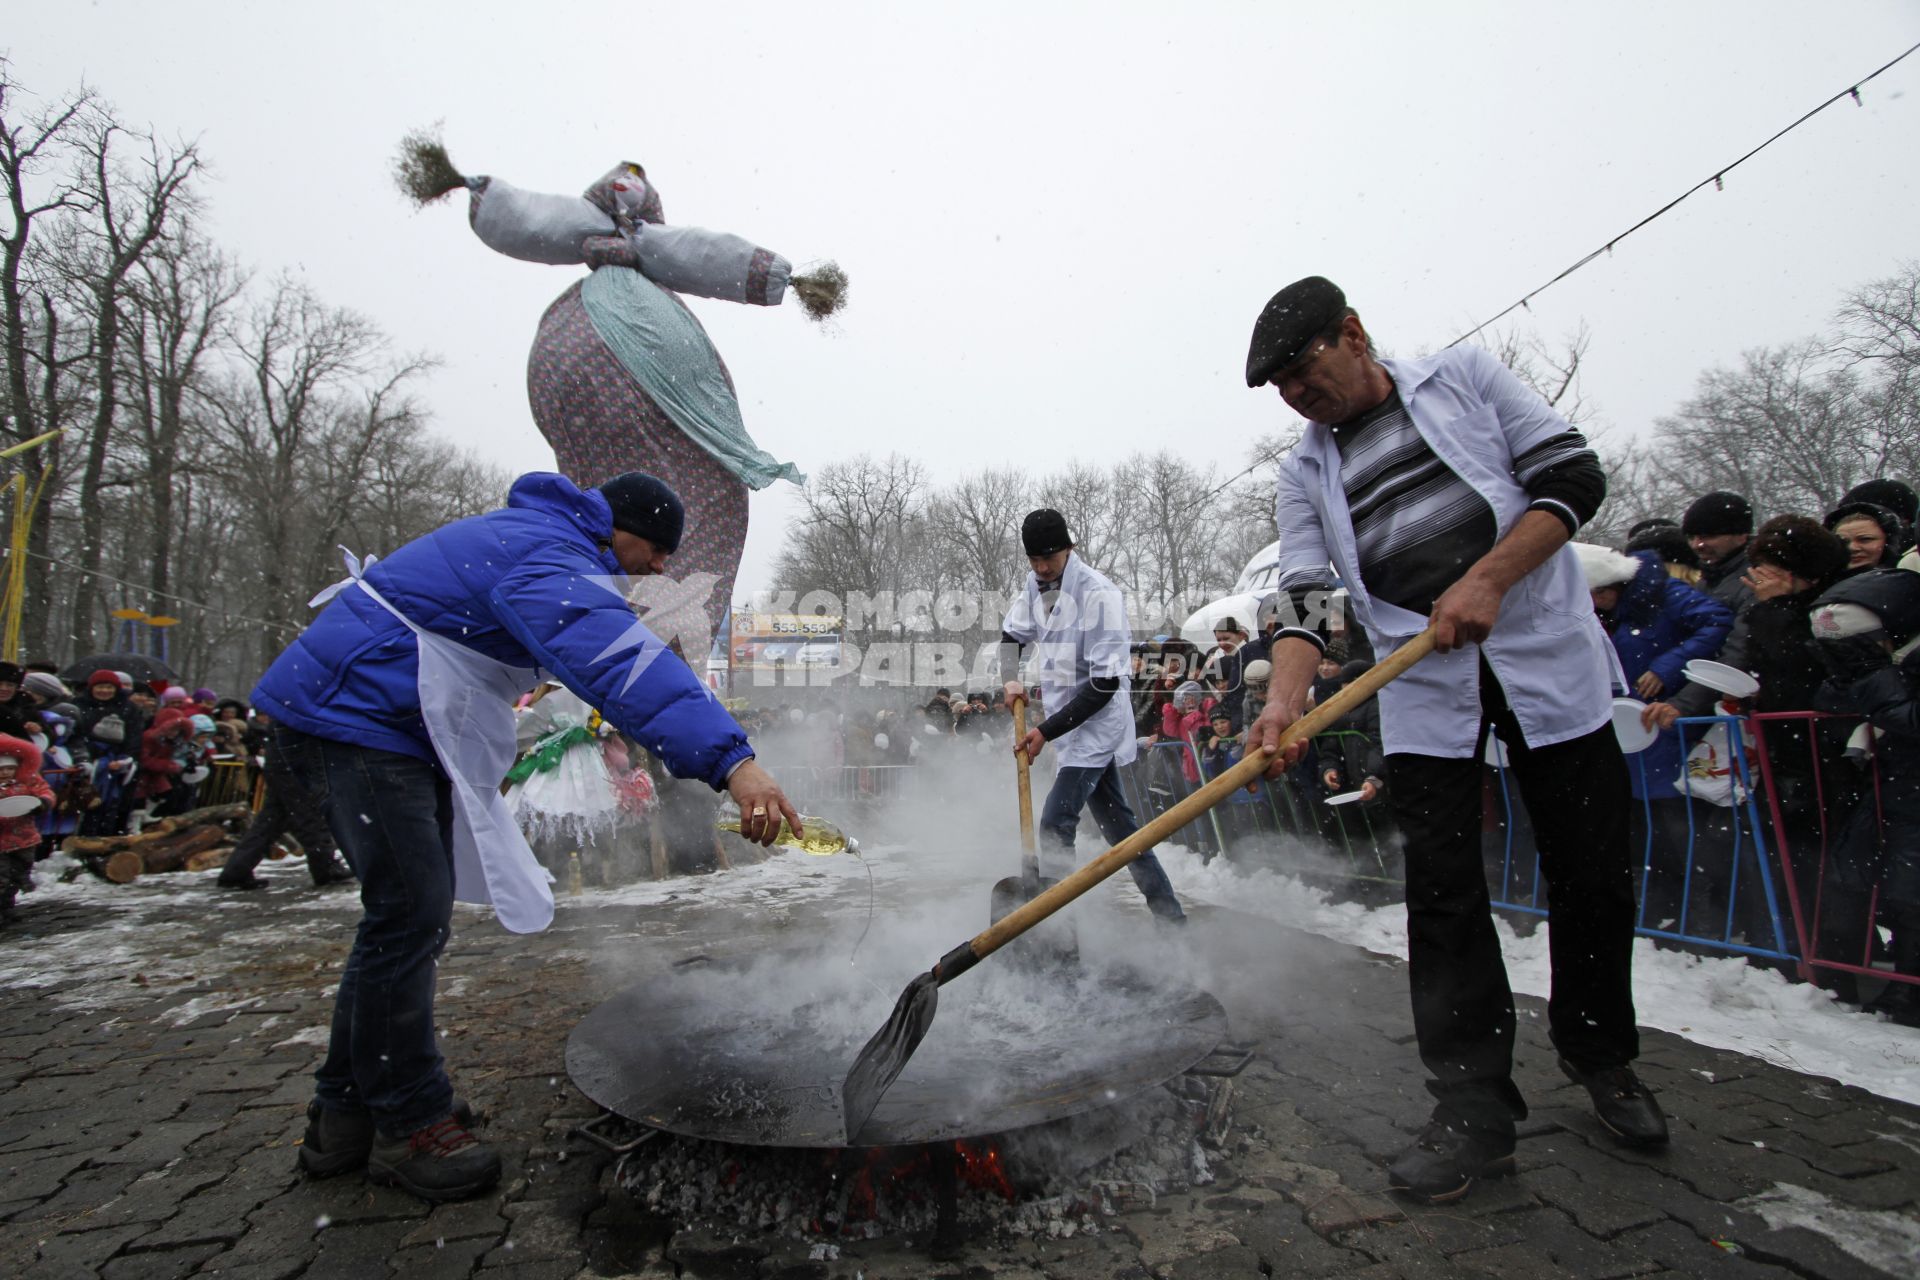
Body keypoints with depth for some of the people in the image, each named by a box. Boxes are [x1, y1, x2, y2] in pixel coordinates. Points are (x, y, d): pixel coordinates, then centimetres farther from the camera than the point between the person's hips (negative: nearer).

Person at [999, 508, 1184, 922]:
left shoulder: (1098, 594, -21)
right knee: (1116, 822, 15)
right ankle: (1168, 911, 26)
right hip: (1069, 718, 9)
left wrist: (1046, 730, -23)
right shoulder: (1036, 585, 3)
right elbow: (1012, 634, 19)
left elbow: (1105, 683, -23)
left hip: (1098, 721, -9)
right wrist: (1011, 679, -2)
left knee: (1056, 822, -17)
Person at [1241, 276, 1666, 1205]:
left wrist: (1488, 580, -14)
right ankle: (1476, 1109, 8)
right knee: (1443, 893, -3)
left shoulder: (1463, 377, 7)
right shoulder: (1304, 477, 10)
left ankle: (1601, 1057, 30)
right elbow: (1307, 601, -2)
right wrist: (1283, 702, -20)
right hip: (1422, 686, 1)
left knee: (1593, 874, 6)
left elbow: (1573, 476, 0)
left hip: (1548, 652, -1)